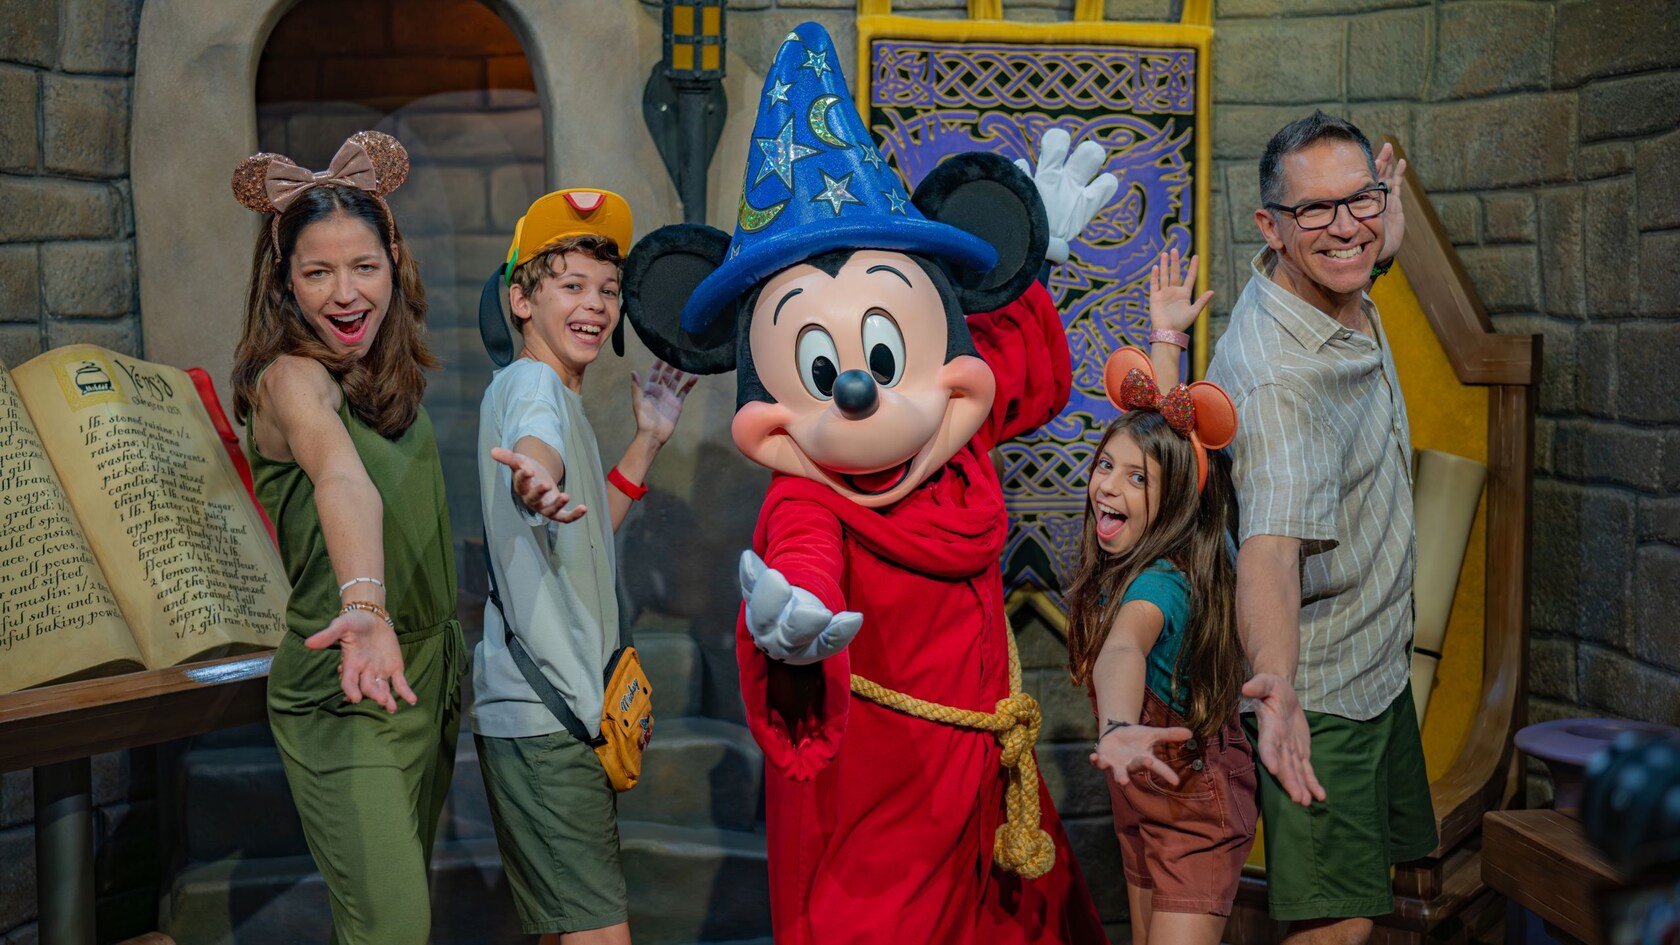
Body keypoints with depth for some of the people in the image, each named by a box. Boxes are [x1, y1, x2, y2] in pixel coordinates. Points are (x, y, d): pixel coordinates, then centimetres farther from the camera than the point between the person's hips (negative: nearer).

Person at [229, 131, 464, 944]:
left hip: (429, 675, 8)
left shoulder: (392, 376, 5)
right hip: (342, 701, -8)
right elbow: (343, 479, -40)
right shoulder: (291, 377, -20)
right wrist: (364, 607, -54)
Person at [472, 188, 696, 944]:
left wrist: (649, 439, 20)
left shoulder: (557, 393, 18)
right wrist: (537, 480, -60)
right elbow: (534, 446, -37)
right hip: (542, 712, -10)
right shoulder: (531, 382, -12)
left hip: (566, 704, 10)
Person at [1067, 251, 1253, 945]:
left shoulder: (1163, 580, -30)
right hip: (1140, 794, 9)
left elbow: (1125, 649, -54)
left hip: (1196, 798, -9)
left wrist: (1116, 730, -71)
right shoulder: (1140, 548, -7)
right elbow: (1157, 426, 6)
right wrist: (1165, 337, 10)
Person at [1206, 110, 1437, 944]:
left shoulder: (1347, 297, -4)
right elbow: (1271, 546, -46)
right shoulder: (1278, 375, -32)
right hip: (1319, 690, -9)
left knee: (1372, 869, 23)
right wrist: (1278, 686, -59)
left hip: (1381, 660, 9)